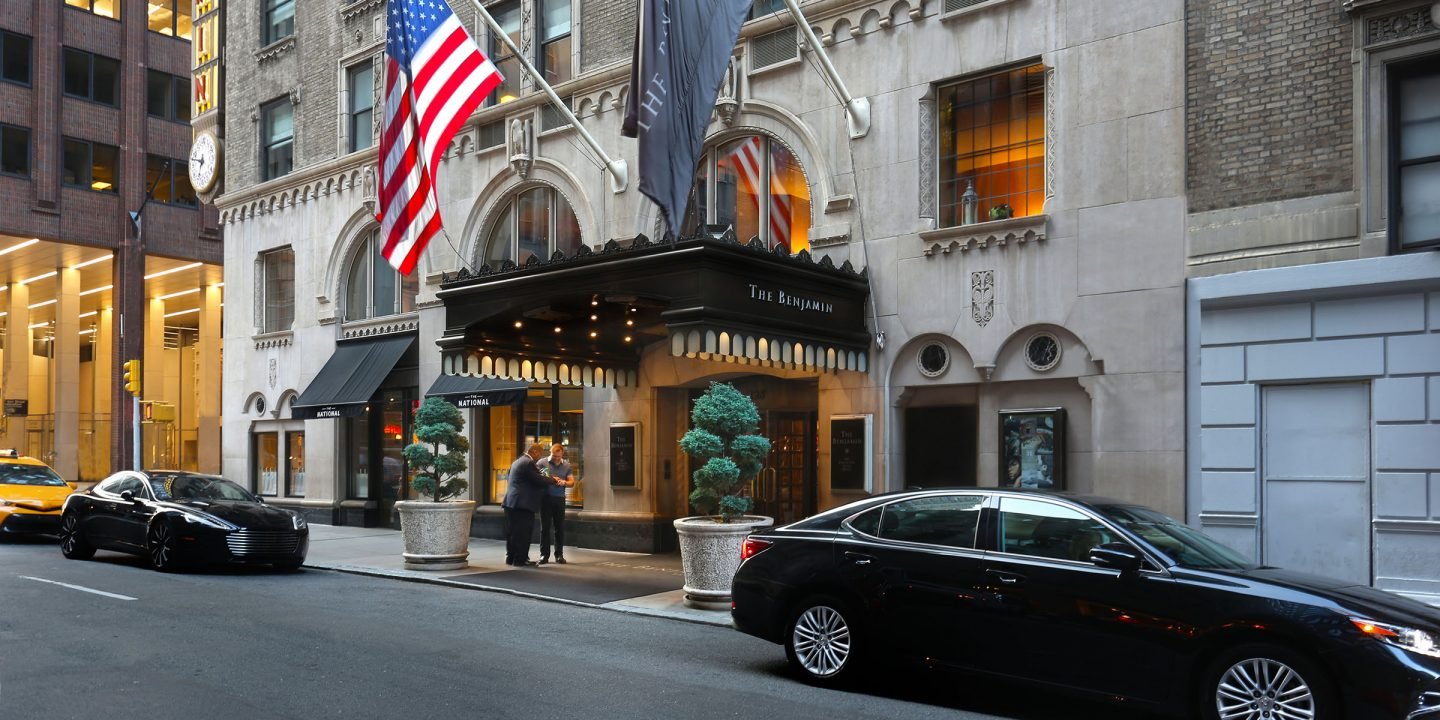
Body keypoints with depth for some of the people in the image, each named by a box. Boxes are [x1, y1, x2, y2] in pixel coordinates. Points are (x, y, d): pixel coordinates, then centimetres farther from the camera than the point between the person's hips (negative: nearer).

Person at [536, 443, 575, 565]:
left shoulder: (567, 466, 7)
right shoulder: (542, 462, -1)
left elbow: (572, 482, 7)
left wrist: (564, 482, -15)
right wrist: (548, 480, -18)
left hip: (559, 499, 2)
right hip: (546, 498, -2)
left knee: (559, 527, 5)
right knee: (545, 527, 1)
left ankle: (559, 555, 12)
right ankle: (544, 555, 6)